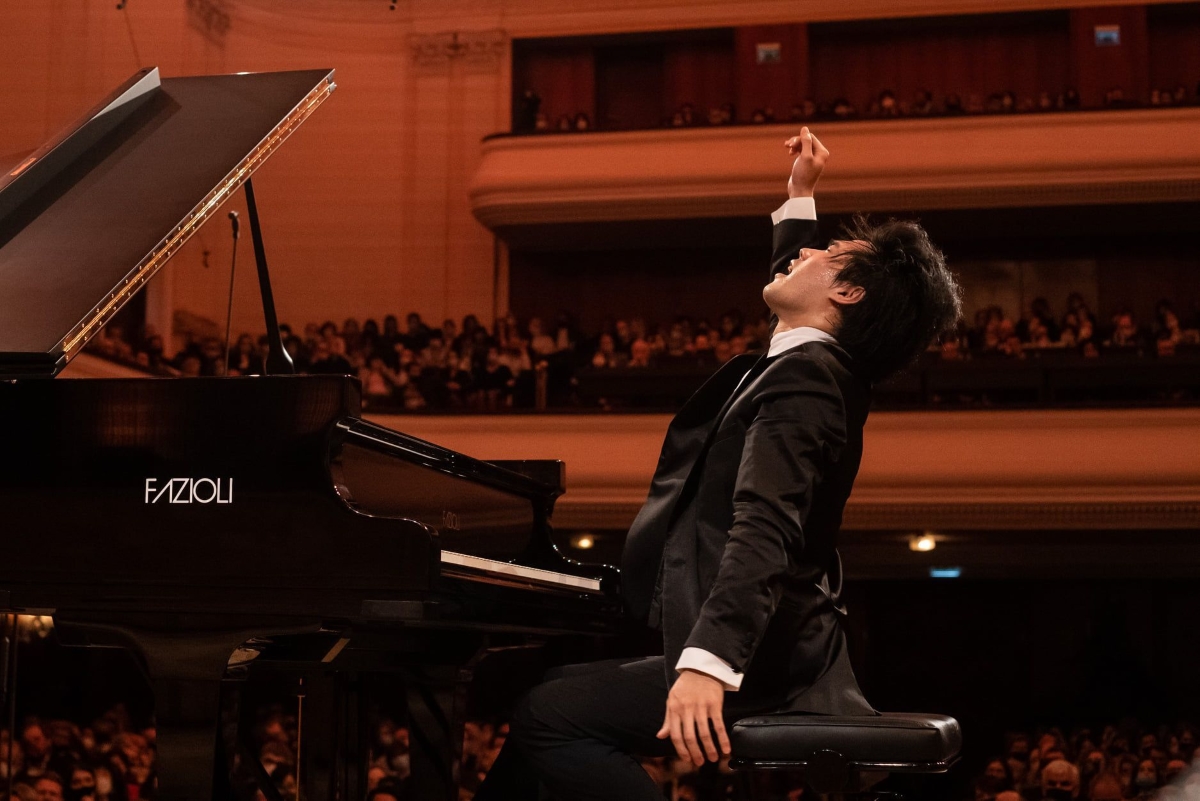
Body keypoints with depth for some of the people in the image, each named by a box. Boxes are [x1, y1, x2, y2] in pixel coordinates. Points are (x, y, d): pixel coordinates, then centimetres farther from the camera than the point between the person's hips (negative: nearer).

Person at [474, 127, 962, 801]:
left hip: (759, 664, -11)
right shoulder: (812, 365, 15)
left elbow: (763, 531, -30)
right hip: (765, 651, 11)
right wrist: (800, 194, 44)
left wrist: (708, 665, -40)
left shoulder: (804, 377, -15)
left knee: (550, 717, -23)